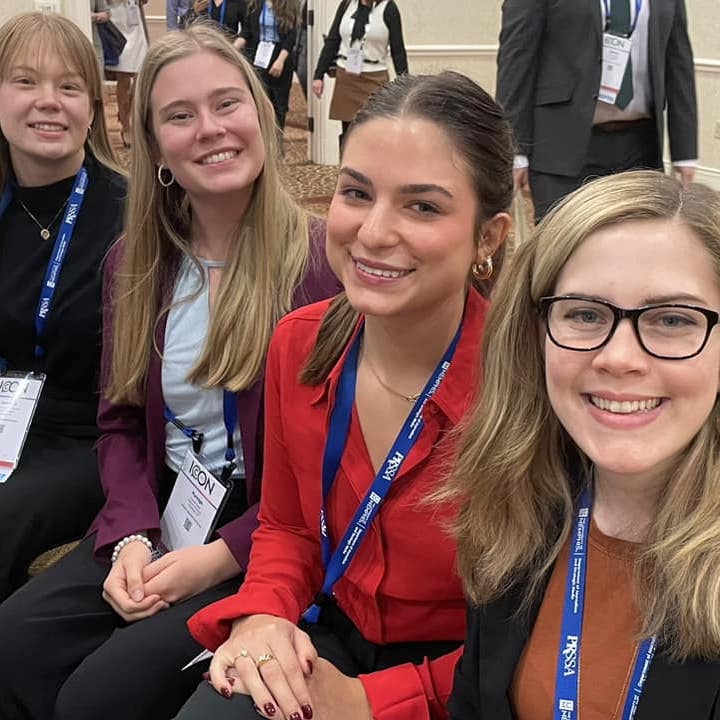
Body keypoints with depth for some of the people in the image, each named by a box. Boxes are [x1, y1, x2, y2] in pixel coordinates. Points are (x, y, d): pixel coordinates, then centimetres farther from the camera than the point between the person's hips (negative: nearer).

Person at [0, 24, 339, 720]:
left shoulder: (320, 261, -12)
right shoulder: (135, 263, 7)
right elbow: (120, 421, 11)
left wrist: (222, 557, -16)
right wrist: (131, 537, -7)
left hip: (268, 545, -5)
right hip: (159, 524, 5)